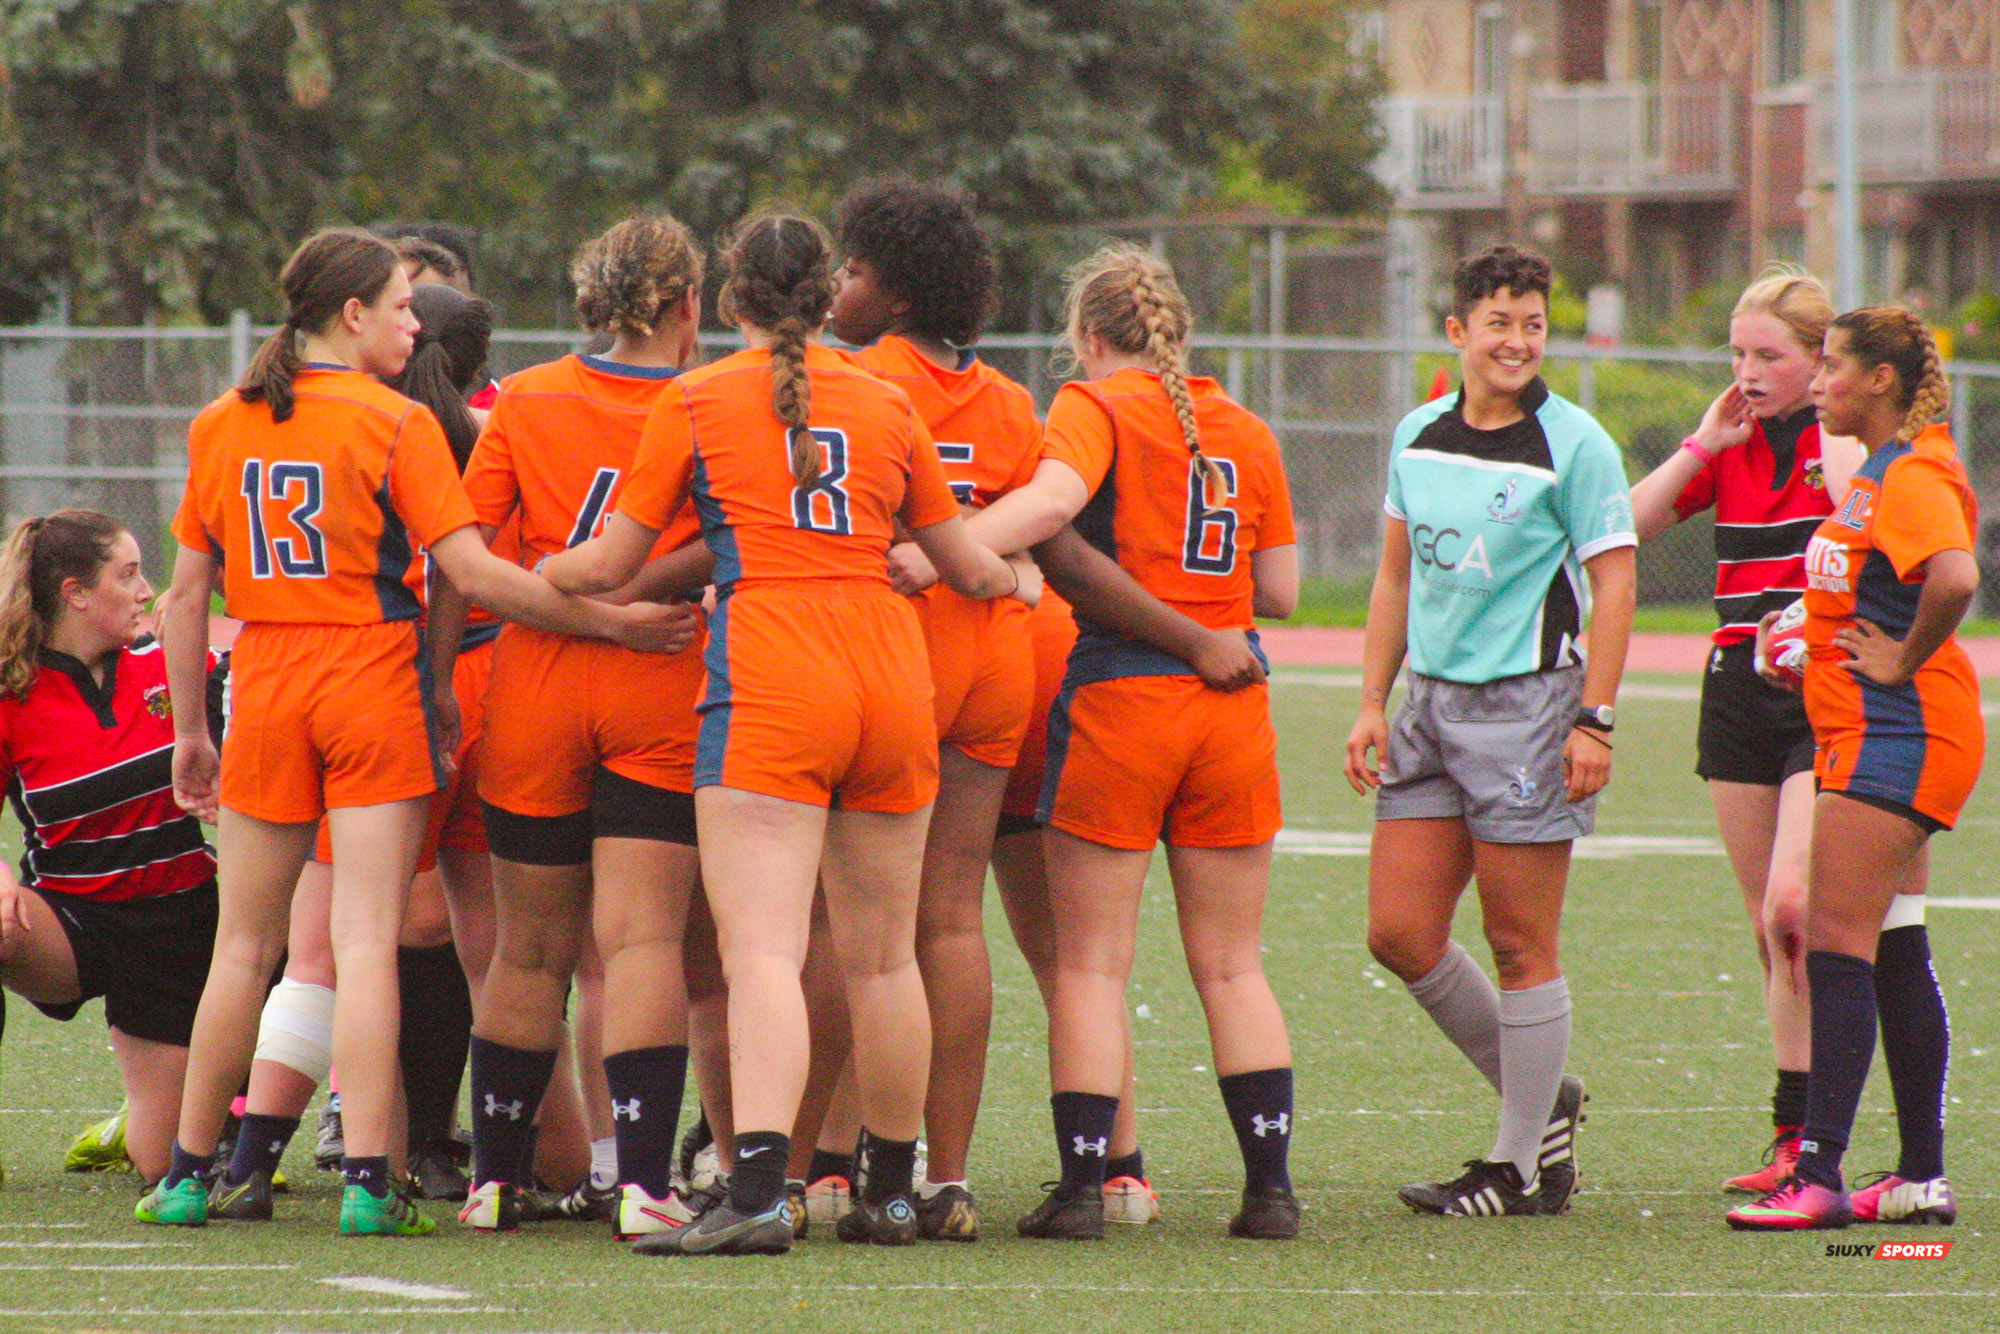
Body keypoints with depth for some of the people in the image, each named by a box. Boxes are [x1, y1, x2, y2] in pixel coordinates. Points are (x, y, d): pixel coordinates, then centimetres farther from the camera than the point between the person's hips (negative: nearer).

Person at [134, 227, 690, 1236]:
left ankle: (188, 1172, 15)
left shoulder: (219, 427, 7)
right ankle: (367, 1180, -9)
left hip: (265, 690, 4)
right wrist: (613, 622, -10)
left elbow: (188, 594, 10)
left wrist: (190, 731, 18)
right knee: (366, 939, -4)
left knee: (244, 944, 11)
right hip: (375, 682, -4)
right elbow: (472, 572, -13)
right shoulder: (397, 425, -7)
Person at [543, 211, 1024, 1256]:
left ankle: (758, 1192, -27)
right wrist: (1019, 582, 46)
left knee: (762, 948, -13)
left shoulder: (697, 402, 5)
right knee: (882, 956, 13)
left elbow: (609, 563, 7)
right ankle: (890, 1195, 23)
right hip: (892, 674, 4)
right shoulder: (886, 405, 14)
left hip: (767, 680, -4)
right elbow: (968, 567, 23)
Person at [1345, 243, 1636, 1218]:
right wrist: (1373, 702, 12)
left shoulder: (1574, 444, -7)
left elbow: (1614, 585, -9)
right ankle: (1540, 1098, 21)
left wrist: (1596, 718, -16)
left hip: (1530, 701, -6)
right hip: (1432, 701, 6)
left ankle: (1524, 1166, 7)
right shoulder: (1418, 436, 10)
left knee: (1519, 945, -3)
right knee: (1400, 934, 3)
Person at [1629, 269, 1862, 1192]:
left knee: (1791, 909, -19)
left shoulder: (1850, 443, -4)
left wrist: (1834, 440, -18)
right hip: (1740, 692, 6)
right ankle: (1795, 1147, 11)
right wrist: (1704, 443, 0)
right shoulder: (1733, 446, 13)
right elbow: (1623, 527, 6)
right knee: (1771, 931, 7)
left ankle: (1806, 1135, -14)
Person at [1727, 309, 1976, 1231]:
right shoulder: (1877, 473, 16)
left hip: (1897, 733, -10)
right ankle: (1922, 1177, 14)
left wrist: (1903, 661, -21)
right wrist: (1806, 637, 15)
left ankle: (1820, 1178, -14)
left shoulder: (1914, 478, -16)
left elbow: (1955, 577, -34)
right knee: (1892, 953, 11)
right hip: (1865, 738, 10)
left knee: (1838, 946, -12)